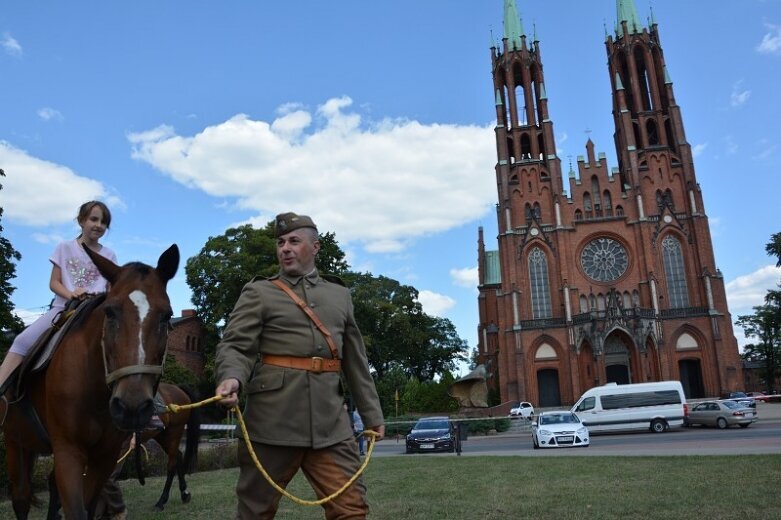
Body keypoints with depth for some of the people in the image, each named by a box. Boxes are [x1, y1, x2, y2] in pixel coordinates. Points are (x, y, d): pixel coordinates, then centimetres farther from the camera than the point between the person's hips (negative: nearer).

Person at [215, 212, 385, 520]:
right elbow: (235, 345, -6)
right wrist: (232, 378, -28)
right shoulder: (258, 293, 6)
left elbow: (356, 363, 19)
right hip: (273, 421, -2)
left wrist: (372, 414, 17)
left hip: (330, 422, 3)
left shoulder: (340, 295, 17)